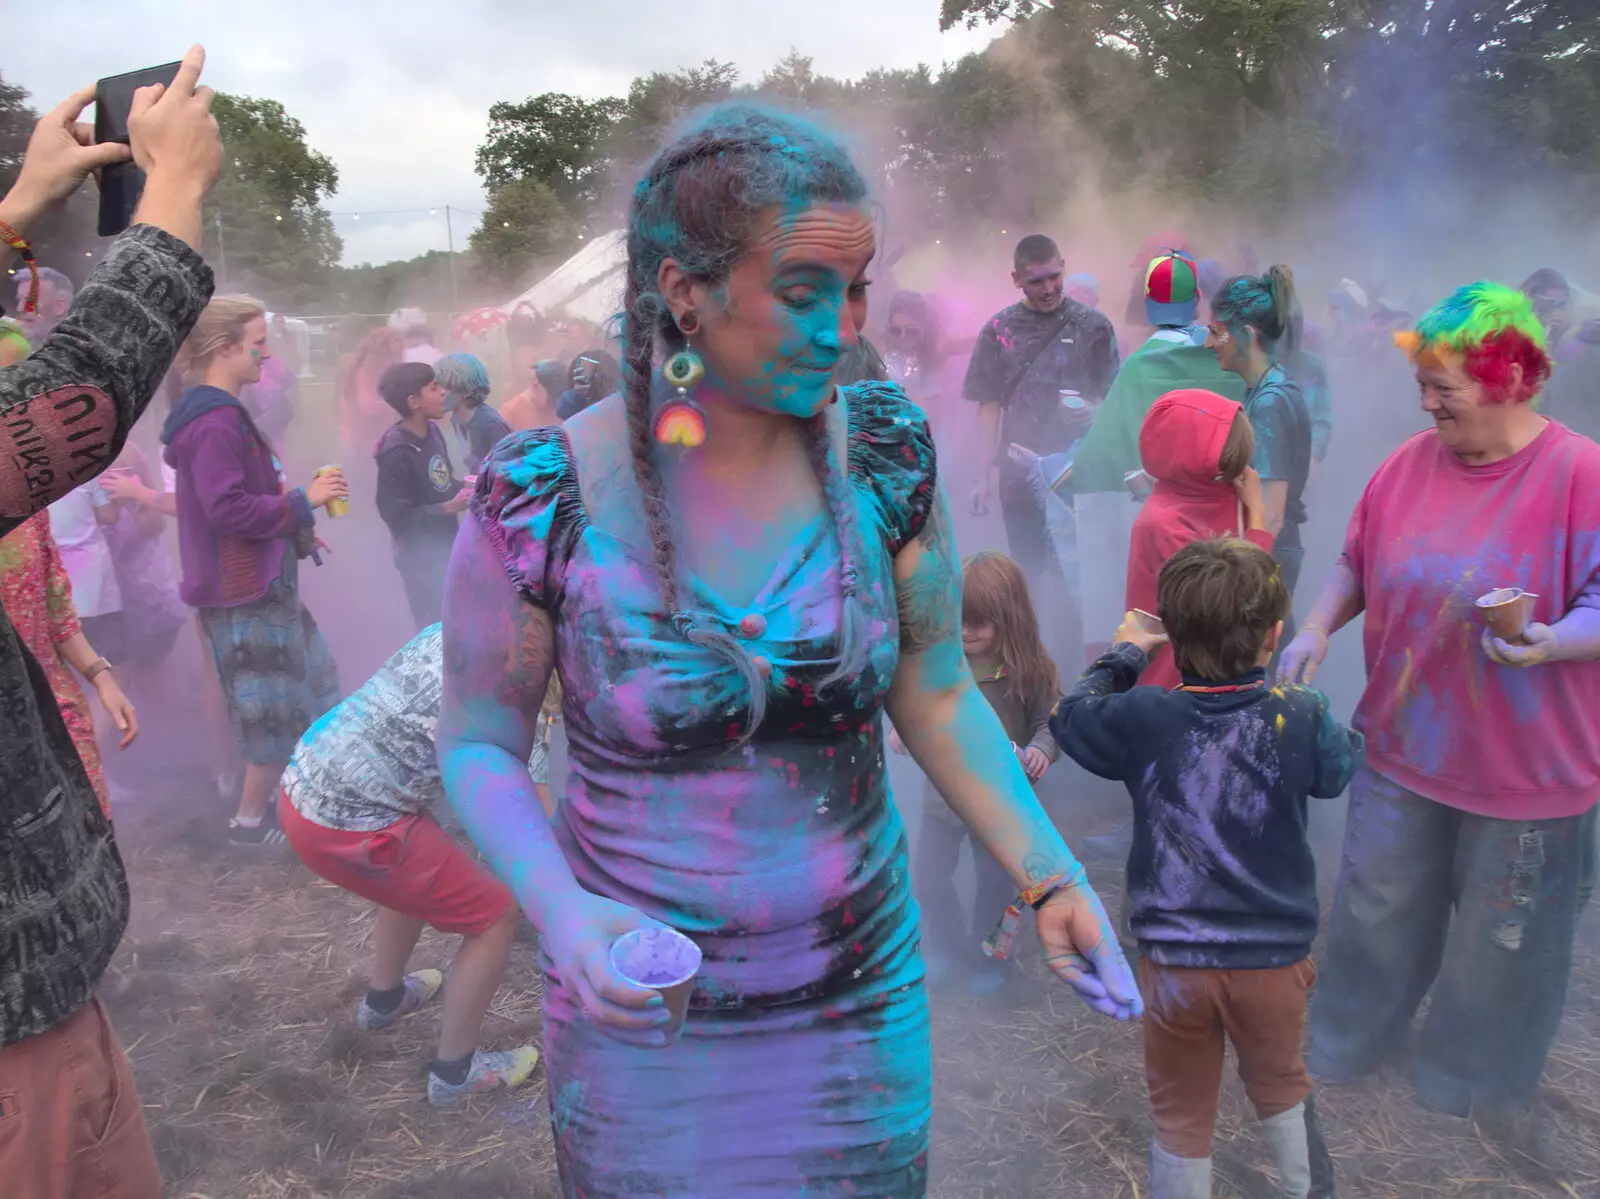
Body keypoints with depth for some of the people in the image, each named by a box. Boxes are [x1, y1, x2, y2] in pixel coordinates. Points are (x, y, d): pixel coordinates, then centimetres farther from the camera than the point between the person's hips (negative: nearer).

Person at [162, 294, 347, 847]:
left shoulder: (221, 415, 13)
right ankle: (249, 820, 16)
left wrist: (293, 527, 17)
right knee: (278, 709, 1)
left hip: (261, 580, 11)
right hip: (244, 589, -11)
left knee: (302, 692, 19)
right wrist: (302, 502, -19)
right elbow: (226, 510, -26)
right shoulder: (215, 423, -21)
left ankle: (265, 798, 31)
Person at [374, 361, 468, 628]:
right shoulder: (396, 454, -24)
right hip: (421, 560, -8)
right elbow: (396, 515, -25)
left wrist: (465, 489, -5)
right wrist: (450, 507, -26)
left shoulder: (432, 430, 1)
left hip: (445, 549, 8)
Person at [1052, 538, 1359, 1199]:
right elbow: (1342, 767, 8)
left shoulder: (1144, 718, -15)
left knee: (1181, 1119, 16)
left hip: (1173, 964, -1)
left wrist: (1123, 654, 16)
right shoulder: (1301, 716, -13)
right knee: (1281, 1091, 29)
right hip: (1275, 959, 2)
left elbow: (1071, 716, 3)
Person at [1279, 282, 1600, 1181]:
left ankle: (1486, 1089, 41)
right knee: (1377, 912, 17)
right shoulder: (1411, 463, -3)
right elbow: (1358, 564, 9)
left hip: (1527, 769, -3)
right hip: (1405, 745, 3)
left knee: (1504, 940, 15)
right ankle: (1347, 1049, 42)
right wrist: (1319, 627, -6)